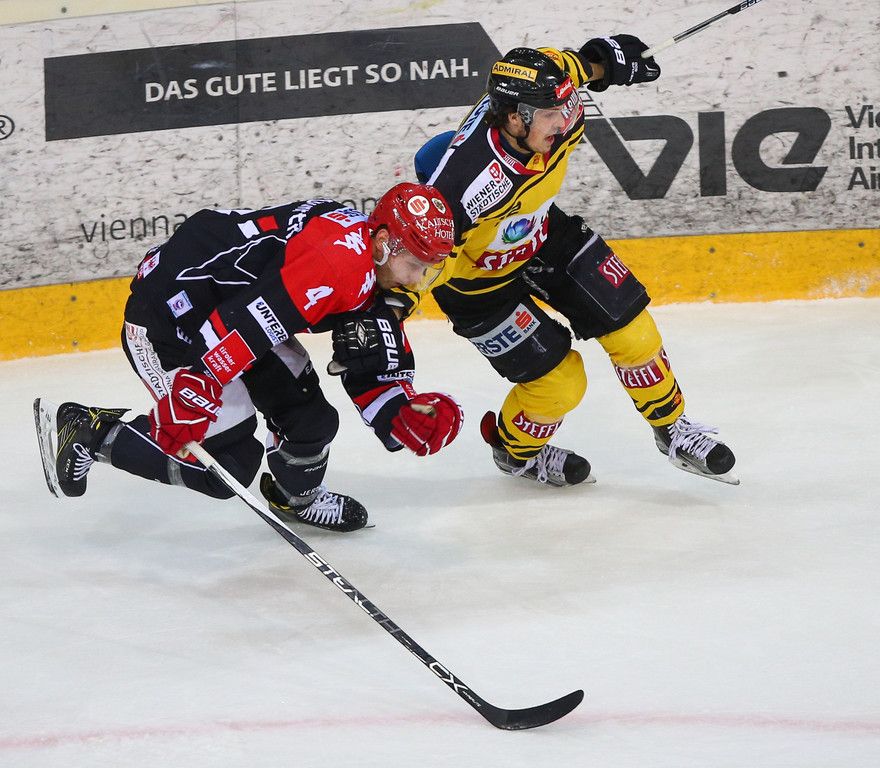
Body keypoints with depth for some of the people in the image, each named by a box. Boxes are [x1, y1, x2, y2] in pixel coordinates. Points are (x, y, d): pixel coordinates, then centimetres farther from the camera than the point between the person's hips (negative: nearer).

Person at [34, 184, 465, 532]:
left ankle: (297, 497, 37)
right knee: (228, 464, -5)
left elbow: (373, 372, 12)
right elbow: (242, 323, -34)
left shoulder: (375, 271, 5)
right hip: (169, 317, -10)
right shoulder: (339, 261, -27)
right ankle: (88, 433, 4)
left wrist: (406, 418, -7)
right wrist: (191, 393, -36)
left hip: (229, 301, 10)